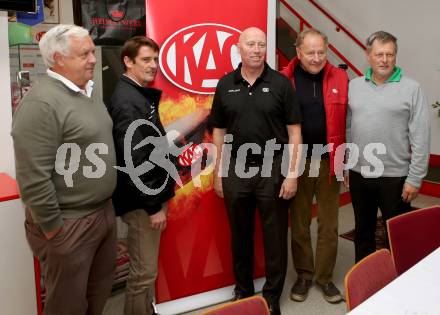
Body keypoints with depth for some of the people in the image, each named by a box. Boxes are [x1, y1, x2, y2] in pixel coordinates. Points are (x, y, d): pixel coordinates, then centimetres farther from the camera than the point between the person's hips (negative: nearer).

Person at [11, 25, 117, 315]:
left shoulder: (90, 91, 8)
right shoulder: (41, 103, -20)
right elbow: (33, 178, -22)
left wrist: (107, 206, 16)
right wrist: (53, 229, -16)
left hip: (104, 212, 8)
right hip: (69, 224, -8)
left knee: (100, 292, 22)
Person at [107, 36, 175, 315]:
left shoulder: (145, 95, 12)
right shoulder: (126, 101, -18)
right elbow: (134, 161, -23)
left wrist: (160, 197, 15)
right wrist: (153, 206, -19)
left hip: (152, 194, 10)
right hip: (142, 201, -10)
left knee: (146, 268, 21)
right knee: (144, 273, 2)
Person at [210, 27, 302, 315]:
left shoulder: (281, 83, -2)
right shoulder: (225, 85, 5)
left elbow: (294, 131, -3)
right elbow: (219, 132, 9)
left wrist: (292, 174, -8)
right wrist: (218, 173, 6)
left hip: (273, 169, -2)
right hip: (235, 170, 3)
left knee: (275, 236, 8)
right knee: (240, 235, 15)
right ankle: (243, 290, 33)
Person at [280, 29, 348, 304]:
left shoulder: (340, 78, 0)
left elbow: (348, 121, 2)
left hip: (329, 161, 1)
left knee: (329, 224, 10)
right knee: (299, 223, 12)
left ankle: (325, 276, 27)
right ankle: (304, 275, 29)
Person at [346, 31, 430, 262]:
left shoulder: (411, 88, -6)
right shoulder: (354, 86, 6)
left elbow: (421, 138, -8)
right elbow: (347, 129, 9)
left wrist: (414, 178, -10)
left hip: (395, 176, -3)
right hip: (359, 174, 4)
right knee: (362, 231, 17)